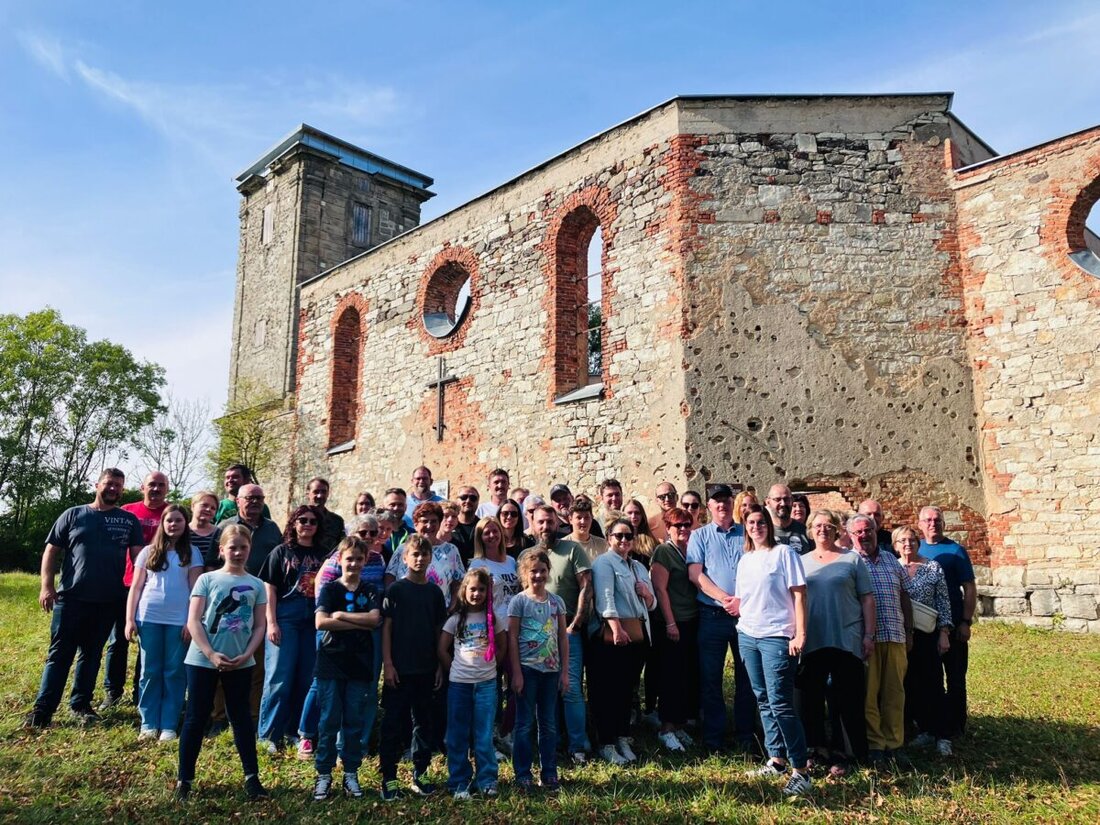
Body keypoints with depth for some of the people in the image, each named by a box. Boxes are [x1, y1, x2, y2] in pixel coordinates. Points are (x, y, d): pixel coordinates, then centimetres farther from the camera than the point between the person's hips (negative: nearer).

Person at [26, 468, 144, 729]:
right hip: (71, 597, -1)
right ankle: (43, 708, 5)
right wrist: (47, 585, -6)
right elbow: (51, 551, 3)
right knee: (60, 653, 1)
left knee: (92, 653, 11)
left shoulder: (129, 520, 6)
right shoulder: (73, 515, 4)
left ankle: (81, 703, 22)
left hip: (108, 600, 1)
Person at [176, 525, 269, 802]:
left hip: (240, 663, 2)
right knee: (196, 718, 5)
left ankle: (252, 777, 16)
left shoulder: (256, 585, 4)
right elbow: (193, 622, -7)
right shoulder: (207, 579, -2)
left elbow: (260, 626, 4)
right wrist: (211, 655, -15)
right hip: (202, 660, -2)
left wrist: (245, 656, -10)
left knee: (241, 717, 9)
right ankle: (184, 779, 17)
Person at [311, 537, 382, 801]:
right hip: (331, 662, -2)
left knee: (354, 722, 7)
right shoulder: (330, 588, 2)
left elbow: (374, 619, -10)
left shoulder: (371, 591, 8)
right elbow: (321, 622, -13)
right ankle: (324, 774, 14)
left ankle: (351, 774, 18)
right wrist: (360, 623, -13)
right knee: (329, 721, 2)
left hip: (360, 664, 2)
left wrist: (340, 615, -12)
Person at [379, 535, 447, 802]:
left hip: (426, 669, 4)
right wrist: (387, 664, -11)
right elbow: (386, 627, -5)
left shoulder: (435, 592, 6)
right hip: (399, 668, -4)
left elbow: (439, 630, 10)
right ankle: (389, 778, 10)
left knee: (423, 722, 11)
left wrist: (440, 666, 7)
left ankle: (420, 774, 23)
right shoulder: (396, 589, -4)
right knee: (393, 723, 1)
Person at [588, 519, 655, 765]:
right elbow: (605, 598, -15)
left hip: (638, 634, 7)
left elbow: (651, 605, 24)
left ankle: (623, 740, 22)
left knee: (628, 689, 12)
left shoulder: (639, 567, 21)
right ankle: (607, 744, 6)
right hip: (611, 635, -7)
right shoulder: (604, 562, -1)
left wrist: (647, 594, 1)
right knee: (608, 690, -2)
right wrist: (616, 629, -26)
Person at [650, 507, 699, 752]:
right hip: (674, 623, -7)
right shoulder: (664, 551, -7)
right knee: (673, 676, -2)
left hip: (693, 621, 7)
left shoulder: (692, 551, 13)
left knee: (691, 675, 9)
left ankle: (680, 725, 21)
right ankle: (666, 729, 9)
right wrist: (671, 623, -15)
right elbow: (660, 589, -12)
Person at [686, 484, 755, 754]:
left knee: (747, 677, 7)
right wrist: (725, 599, -14)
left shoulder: (747, 534, 9)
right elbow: (695, 574, -4)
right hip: (712, 616, -1)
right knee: (710, 678, 3)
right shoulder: (699, 535, 7)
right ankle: (713, 739, 14)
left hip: (746, 613, 1)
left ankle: (745, 736, 19)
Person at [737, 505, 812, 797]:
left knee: (780, 703, -10)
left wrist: (800, 634, -14)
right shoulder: (745, 560, 13)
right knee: (763, 701, 11)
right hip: (748, 636, 6)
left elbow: (799, 595, -8)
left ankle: (800, 770, -2)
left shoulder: (784, 553, -4)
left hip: (777, 637, -6)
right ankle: (776, 759, 21)